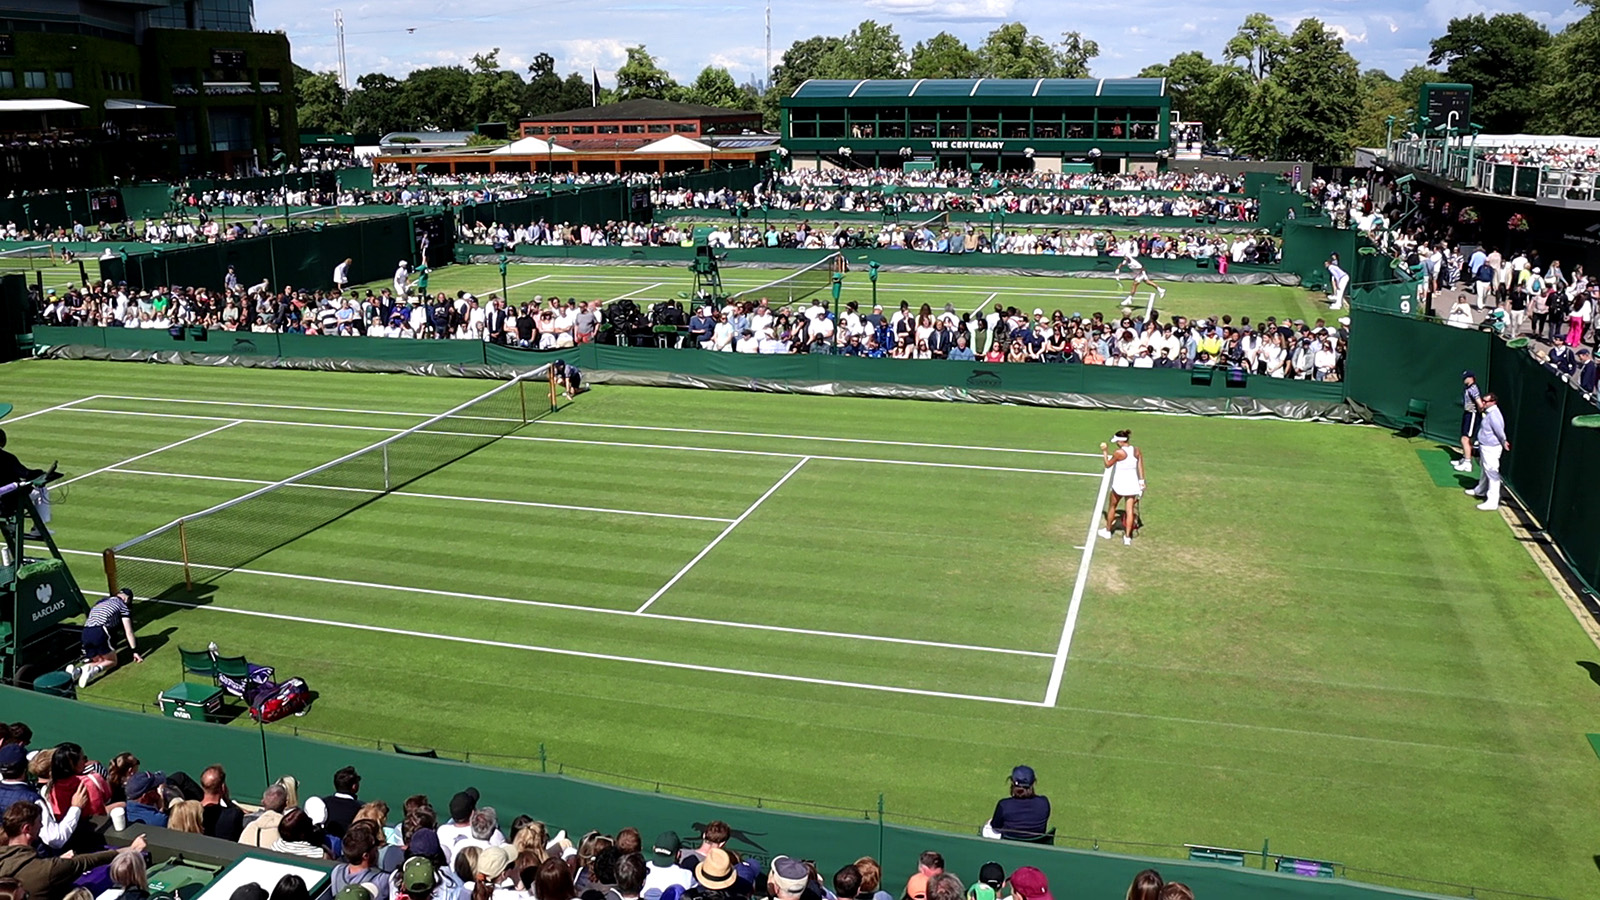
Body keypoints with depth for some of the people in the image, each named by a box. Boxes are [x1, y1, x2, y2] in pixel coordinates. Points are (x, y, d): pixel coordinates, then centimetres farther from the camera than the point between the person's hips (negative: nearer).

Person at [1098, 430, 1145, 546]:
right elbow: (1140, 468, 4)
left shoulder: (1119, 452, -16)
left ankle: (1107, 531, 31)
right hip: (1133, 483, 4)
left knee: (1112, 507, 17)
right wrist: (1141, 481, 11)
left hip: (1120, 484, -4)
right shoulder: (1136, 451, 0)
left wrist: (1104, 451, 7)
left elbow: (1108, 464, -3)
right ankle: (1127, 537, 2)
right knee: (1130, 510, 4)